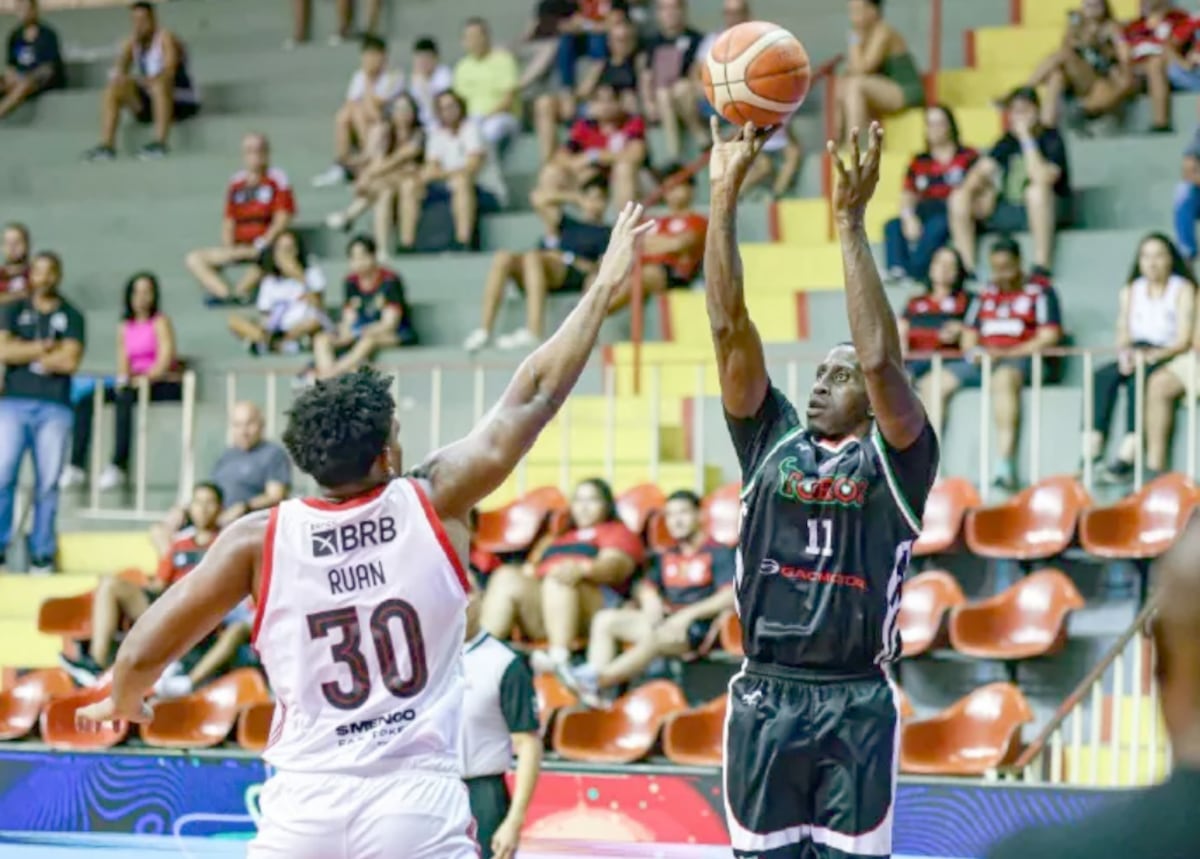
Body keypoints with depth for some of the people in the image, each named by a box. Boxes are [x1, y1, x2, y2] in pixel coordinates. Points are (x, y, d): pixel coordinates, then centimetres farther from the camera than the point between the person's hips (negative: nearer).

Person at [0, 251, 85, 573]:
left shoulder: (71, 316, 9)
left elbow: (70, 361, -5)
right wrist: (45, 348, -5)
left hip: (54, 408, 0)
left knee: (48, 482, -2)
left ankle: (42, 553, 2)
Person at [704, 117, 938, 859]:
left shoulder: (894, 461, 0)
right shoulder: (772, 442, 10)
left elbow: (881, 360, -18)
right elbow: (730, 326, 2)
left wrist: (850, 223, -19)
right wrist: (725, 194, -6)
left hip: (855, 706, -4)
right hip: (766, 697, 4)